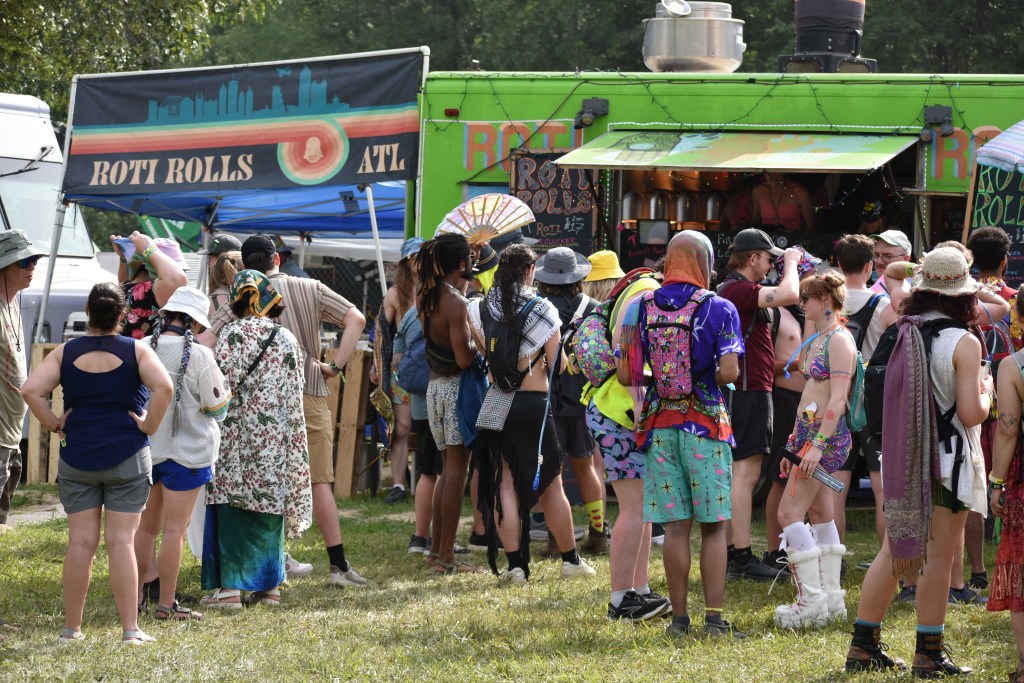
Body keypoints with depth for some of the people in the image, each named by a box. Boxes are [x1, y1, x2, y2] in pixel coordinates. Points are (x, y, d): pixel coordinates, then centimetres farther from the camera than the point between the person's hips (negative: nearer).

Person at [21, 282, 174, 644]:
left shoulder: (65, 353, 0)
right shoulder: (136, 351, -5)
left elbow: (31, 390, -12)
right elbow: (164, 387, -20)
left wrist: (54, 425, -1)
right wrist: (149, 425, -8)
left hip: (76, 460, 1)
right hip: (127, 458, -1)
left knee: (80, 542, 5)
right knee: (121, 542, -1)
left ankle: (72, 628, 9)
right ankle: (130, 629, -3)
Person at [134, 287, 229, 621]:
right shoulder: (198, 355, -16)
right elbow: (217, 406, -10)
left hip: (144, 450, 4)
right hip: (186, 452, -4)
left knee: (146, 527, 17)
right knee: (174, 530, 1)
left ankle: (136, 594, 22)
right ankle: (166, 603, 2)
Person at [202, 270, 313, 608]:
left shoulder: (232, 334, -8)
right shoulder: (287, 339, 7)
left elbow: (220, 383, -13)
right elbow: (294, 400, 10)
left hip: (236, 436, -5)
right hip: (275, 441, 5)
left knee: (230, 509, -2)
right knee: (269, 505, 12)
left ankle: (230, 587, -7)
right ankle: (270, 585, 13)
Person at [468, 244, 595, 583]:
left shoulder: (479, 310, -1)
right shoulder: (543, 310, -8)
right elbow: (557, 363, -6)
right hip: (535, 402, -2)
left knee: (505, 482, 4)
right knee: (551, 483, 10)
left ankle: (514, 564, -1)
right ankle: (571, 560, 19)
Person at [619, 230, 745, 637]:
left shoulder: (642, 307, 4)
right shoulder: (718, 308, -6)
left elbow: (625, 375, 1)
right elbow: (729, 371, -15)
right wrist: (710, 381, 6)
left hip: (660, 425, 3)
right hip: (706, 425, -3)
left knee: (675, 527, 5)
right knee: (713, 526, 3)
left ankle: (679, 618, 6)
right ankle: (714, 618, 0)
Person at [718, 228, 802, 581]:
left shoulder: (733, 289, 18)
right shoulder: (739, 289, -16)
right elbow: (789, 294, -28)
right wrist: (791, 262, -11)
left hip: (741, 390, 11)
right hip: (749, 390, -11)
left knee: (740, 474, 13)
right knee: (745, 472, -10)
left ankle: (731, 553, 16)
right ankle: (742, 558, -10)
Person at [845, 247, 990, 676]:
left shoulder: (904, 335, 3)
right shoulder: (964, 343, -14)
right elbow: (971, 413, -18)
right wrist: (986, 393, 3)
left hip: (903, 461, 6)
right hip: (948, 460, -6)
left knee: (893, 552, 13)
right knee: (939, 558, 2)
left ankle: (864, 645, 14)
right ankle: (929, 654, 6)